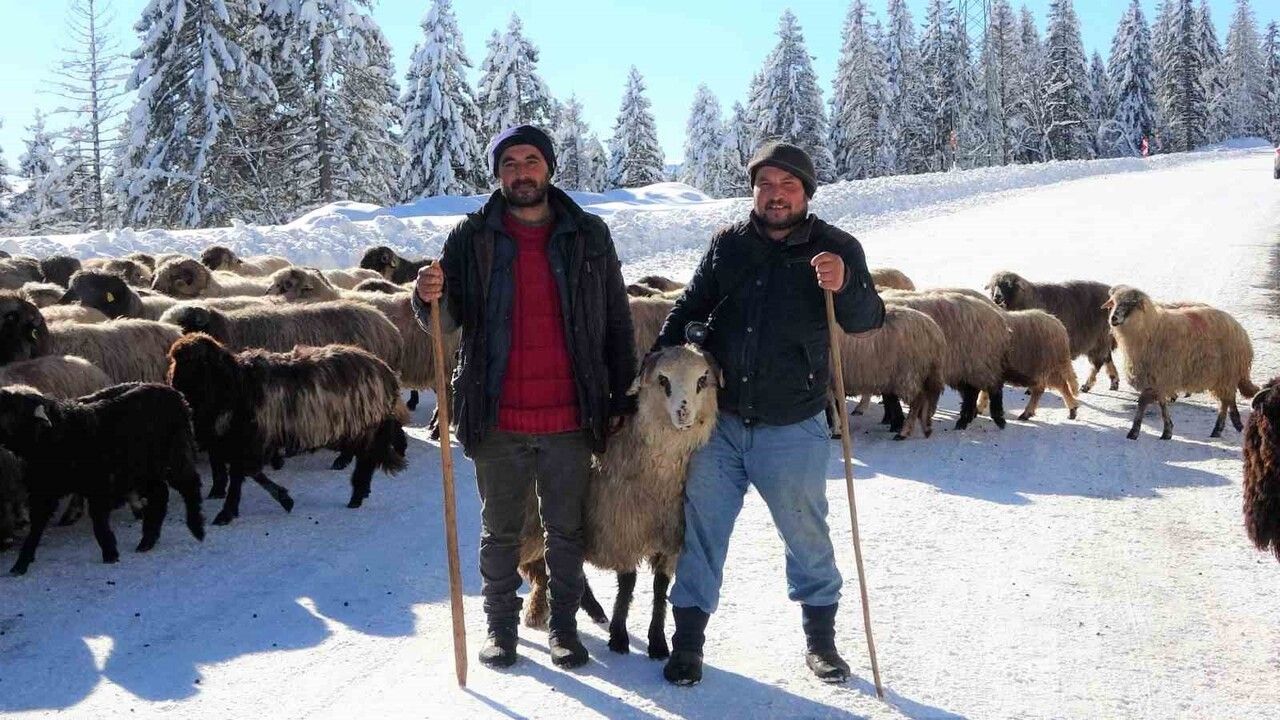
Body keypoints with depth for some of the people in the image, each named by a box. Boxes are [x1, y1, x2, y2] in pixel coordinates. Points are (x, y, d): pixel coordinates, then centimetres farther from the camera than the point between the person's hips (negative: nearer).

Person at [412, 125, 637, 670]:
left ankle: (563, 625, 25)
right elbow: (447, 320, 1)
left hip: (570, 419, 0)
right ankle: (500, 625, 26)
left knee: (567, 531, 11)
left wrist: (622, 397, 5)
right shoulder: (472, 237, 2)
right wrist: (430, 298, -22)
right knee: (500, 531, 12)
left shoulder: (588, 236, 4)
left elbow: (616, 323, 8)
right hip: (498, 419, 0)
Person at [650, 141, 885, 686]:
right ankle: (688, 639, 19)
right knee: (701, 530, 7)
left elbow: (867, 320, -13)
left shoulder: (837, 248, -4)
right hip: (719, 421, 2)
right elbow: (689, 309, 11)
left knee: (807, 536, 10)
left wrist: (845, 287, -34)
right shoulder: (727, 244, 3)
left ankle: (820, 638, 28)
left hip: (793, 430, -2)